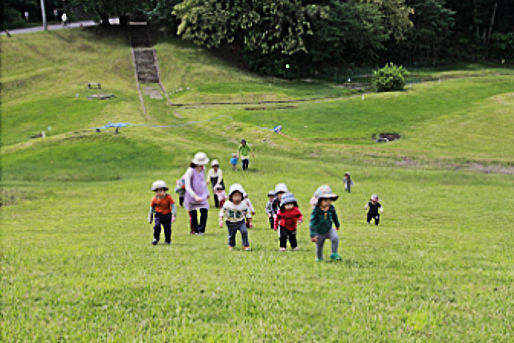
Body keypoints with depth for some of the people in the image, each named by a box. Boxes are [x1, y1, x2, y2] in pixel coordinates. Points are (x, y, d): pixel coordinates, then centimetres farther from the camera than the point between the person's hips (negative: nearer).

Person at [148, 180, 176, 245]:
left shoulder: (168, 197, -11)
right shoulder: (155, 199, -4)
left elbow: (173, 207, -9)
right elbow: (151, 209, 9)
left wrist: (174, 216, -16)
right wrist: (150, 218, 13)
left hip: (167, 215, -1)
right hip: (158, 215, 1)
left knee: (167, 228, 3)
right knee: (157, 226, -18)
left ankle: (168, 240, 24)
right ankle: (156, 239, 0)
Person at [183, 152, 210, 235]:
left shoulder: (203, 169, 1)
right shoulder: (190, 171, -19)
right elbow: (187, 187, -24)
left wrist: (207, 192, 27)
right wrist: (195, 196, -33)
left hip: (202, 195, 4)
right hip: (192, 196, -4)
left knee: (204, 211, -11)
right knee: (193, 214, 5)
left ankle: (201, 230, 0)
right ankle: (195, 230, 24)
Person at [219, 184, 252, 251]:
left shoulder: (243, 205, -13)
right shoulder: (227, 204, -15)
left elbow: (248, 213, 1)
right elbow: (222, 212, -5)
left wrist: (250, 222, 4)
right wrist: (221, 221, -13)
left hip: (240, 222, 0)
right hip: (230, 223, 0)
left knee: (244, 231, -20)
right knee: (231, 235, 10)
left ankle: (246, 245, -5)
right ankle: (231, 245, 41)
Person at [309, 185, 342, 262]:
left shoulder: (331, 208, -15)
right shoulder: (316, 211, -28)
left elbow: (334, 217, 8)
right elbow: (312, 223, -27)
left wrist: (337, 225, 24)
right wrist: (313, 235, -30)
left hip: (329, 230, 2)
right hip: (319, 232, -2)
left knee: (335, 238, -26)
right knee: (319, 246, 14)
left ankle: (334, 254, -10)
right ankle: (319, 258, 43)